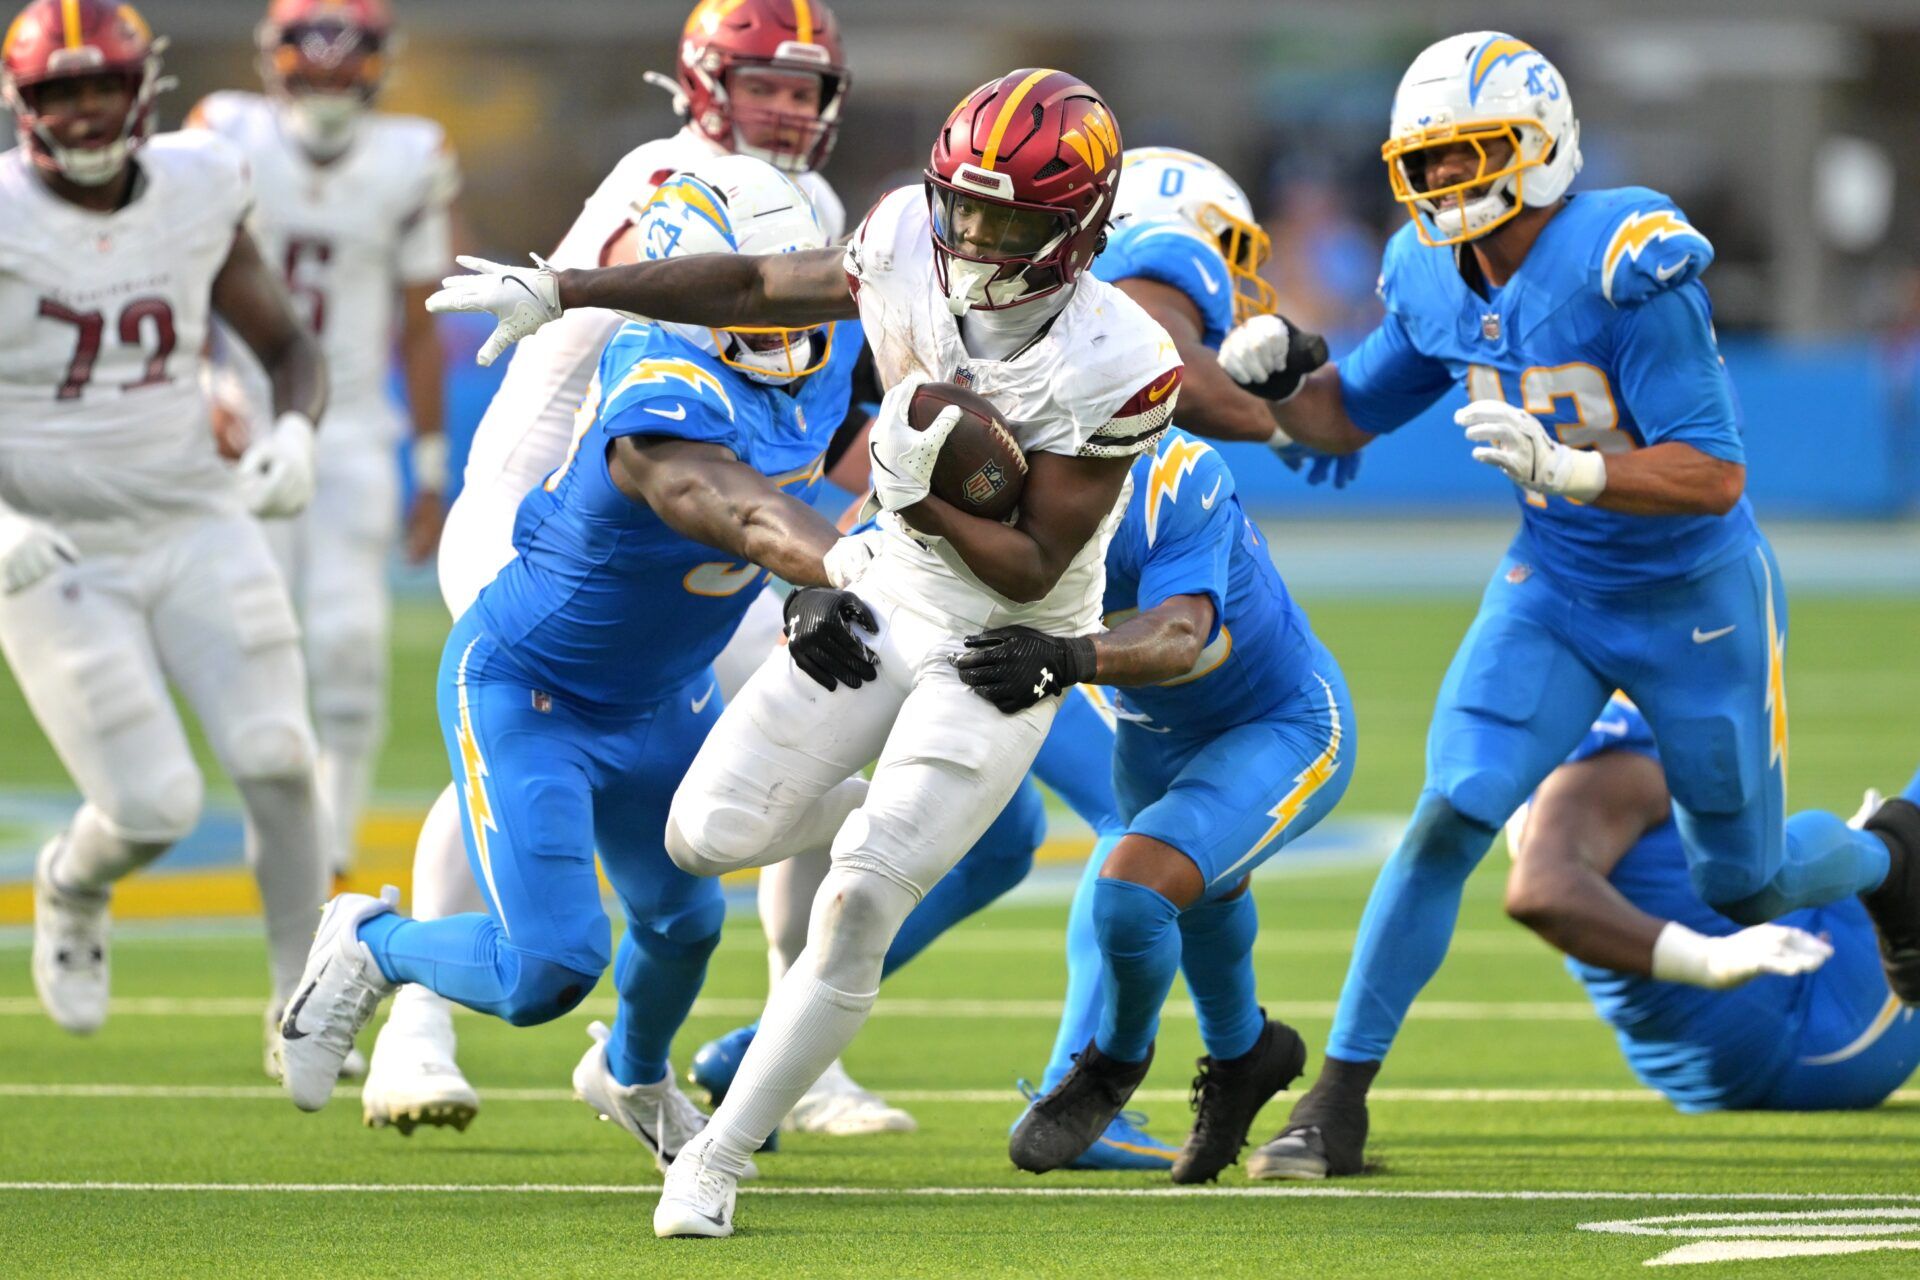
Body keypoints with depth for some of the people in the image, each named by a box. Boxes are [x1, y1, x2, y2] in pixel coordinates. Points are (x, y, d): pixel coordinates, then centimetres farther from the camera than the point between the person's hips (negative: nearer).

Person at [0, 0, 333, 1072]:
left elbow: (290, 347, 11)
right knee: (154, 807, -8)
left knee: (278, 762, -11)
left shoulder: (199, 192, -1)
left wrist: (294, 432, -11)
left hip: (195, 529, 3)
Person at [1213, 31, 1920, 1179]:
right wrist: (1279, 381, -11)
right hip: (1554, 588, 4)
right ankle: (1339, 1103, -11)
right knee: (1450, 818, -15)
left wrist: (1561, 467, -41)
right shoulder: (1435, 282, -6)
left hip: (1697, 599, -4)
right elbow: (1352, 415, 11)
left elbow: (1714, 475, -28)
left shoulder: (1624, 265, -27)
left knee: (1744, 887, 11)